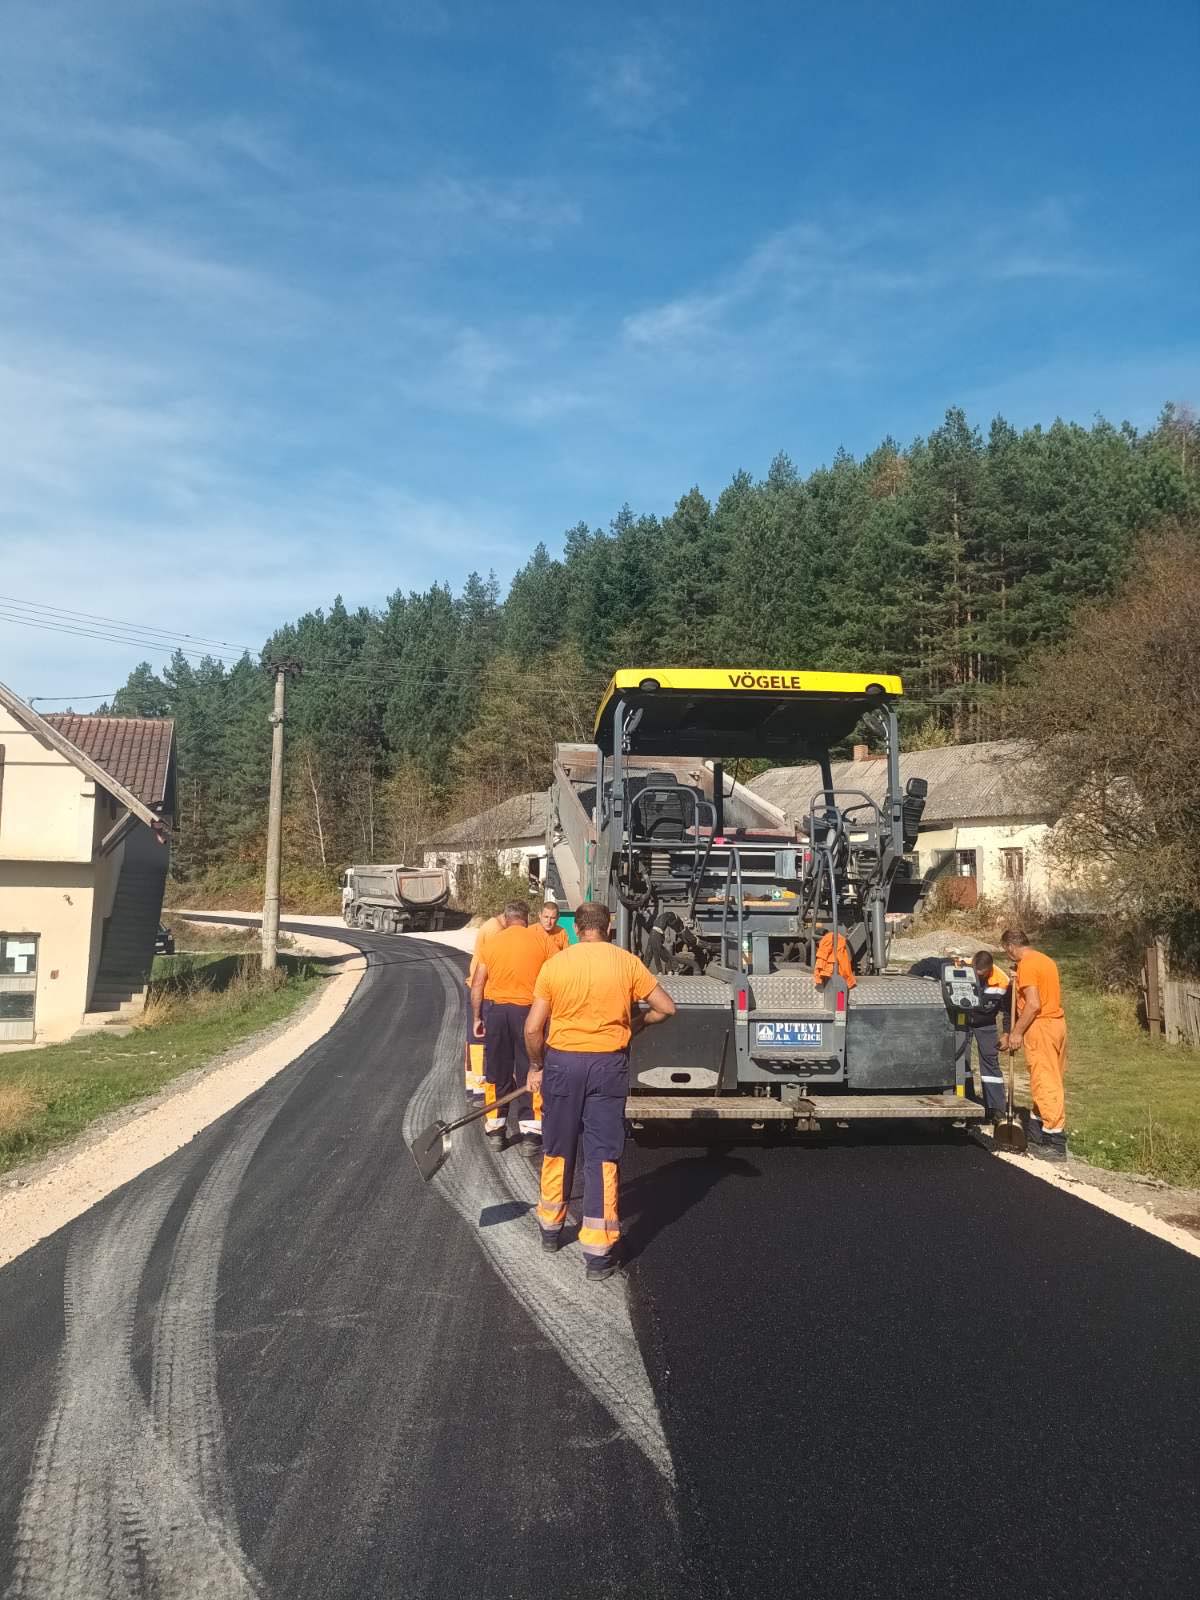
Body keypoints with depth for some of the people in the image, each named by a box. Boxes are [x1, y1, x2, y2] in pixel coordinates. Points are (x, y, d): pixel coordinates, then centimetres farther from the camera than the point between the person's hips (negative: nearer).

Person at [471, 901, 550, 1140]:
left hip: (495, 1009, 1)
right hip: (529, 1010, -1)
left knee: (496, 1070, 12)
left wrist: (476, 1018, 10)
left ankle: (495, 1126, 18)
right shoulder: (541, 939, -1)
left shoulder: (490, 941, 3)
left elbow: (477, 984, 2)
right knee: (529, 1071, 5)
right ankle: (531, 1128, 5)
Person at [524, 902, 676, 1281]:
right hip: (608, 1064, -1)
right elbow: (666, 1008, -1)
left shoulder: (555, 964, -4)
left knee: (557, 1151, 17)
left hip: (562, 1061, 1)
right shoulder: (627, 963, -3)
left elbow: (533, 1028, -5)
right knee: (603, 1156, 4)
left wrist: (536, 1067, 10)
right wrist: (635, 1022, 16)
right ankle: (598, 1252, 5)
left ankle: (550, 1229, 34)